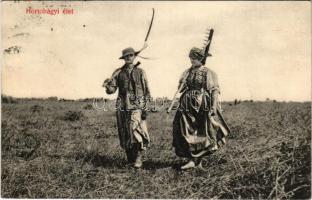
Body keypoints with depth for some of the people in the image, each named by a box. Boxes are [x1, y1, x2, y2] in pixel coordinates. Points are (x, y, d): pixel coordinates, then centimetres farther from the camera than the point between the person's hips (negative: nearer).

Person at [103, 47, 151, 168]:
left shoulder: (140, 72, 9)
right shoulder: (118, 72, 10)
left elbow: (146, 90, 10)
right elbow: (112, 89, 7)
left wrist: (145, 104, 1)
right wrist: (107, 85, -14)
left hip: (137, 105, -2)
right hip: (122, 107, 2)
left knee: (136, 130, -18)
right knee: (124, 134, 6)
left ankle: (138, 158, -7)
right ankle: (130, 158, 21)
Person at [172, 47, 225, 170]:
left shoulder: (208, 73, 1)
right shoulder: (187, 73, 14)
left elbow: (215, 91, -4)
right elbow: (180, 88, 17)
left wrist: (214, 107, -12)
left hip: (202, 105, -3)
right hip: (187, 106, 4)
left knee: (201, 132, 2)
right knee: (185, 131, -5)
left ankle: (197, 159, 15)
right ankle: (192, 159, 1)